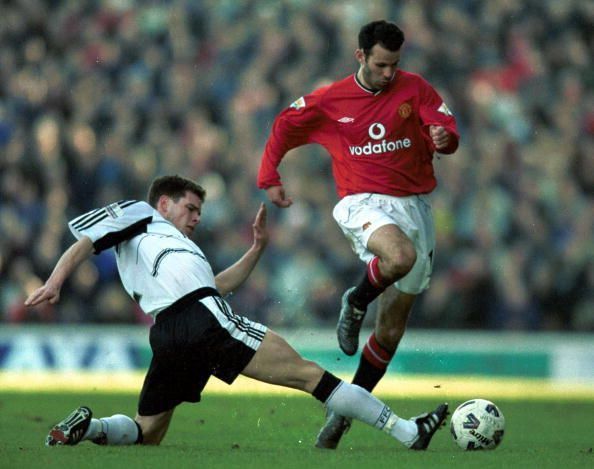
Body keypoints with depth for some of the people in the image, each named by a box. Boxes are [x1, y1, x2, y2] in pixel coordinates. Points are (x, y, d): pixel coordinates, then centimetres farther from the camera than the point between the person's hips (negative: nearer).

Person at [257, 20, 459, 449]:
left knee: (392, 329, 5)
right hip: (364, 203, -3)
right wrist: (269, 179, 9)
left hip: (414, 205, 3)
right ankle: (356, 303, -7)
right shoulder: (330, 100, 2)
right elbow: (284, 126, 16)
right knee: (400, 256, -39)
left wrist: (443, 137, -28)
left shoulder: (415, 89, 2)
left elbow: (448, 130, -5)